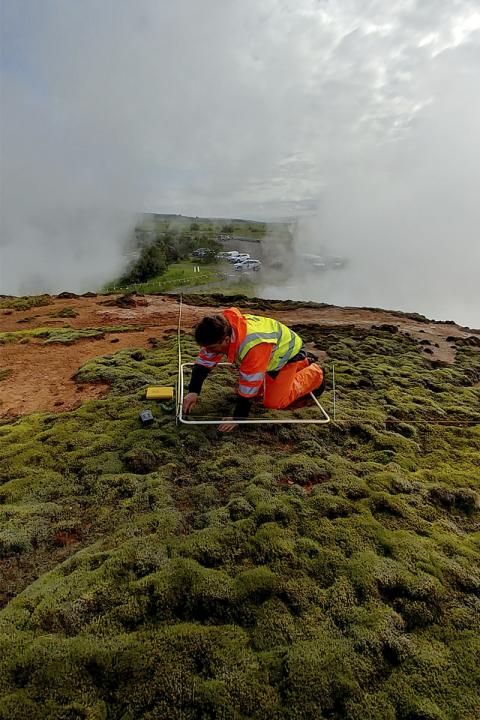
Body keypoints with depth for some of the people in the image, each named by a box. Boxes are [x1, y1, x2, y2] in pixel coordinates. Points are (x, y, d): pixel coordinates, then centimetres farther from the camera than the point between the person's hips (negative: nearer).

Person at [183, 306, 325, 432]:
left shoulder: (253, 346, -46)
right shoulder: (220, 331, -23)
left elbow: (248, 388, -37)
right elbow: (203, 362, -13)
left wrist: (237, 418, -29)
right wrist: (193, 392, -21)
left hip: (286, 351, -8)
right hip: (271, 352, 8)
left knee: (273, 402, -12)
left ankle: (314, 375, 12)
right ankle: (304, 363, 28)